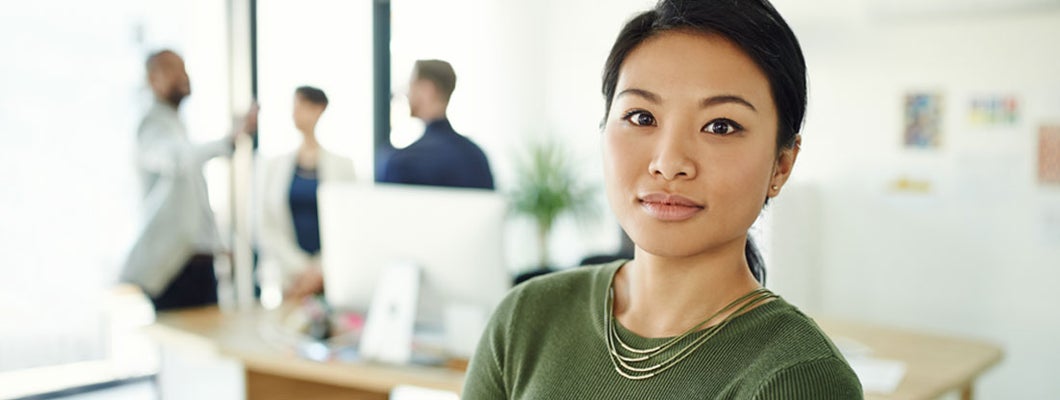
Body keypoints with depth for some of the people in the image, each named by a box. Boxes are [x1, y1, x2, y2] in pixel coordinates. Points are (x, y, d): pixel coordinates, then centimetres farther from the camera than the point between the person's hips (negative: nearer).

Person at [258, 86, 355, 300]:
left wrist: (320, 269, -9)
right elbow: (268, 228, 5)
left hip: (329, 278, -1)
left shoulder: (342, 165, 4)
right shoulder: (275, 166, 9)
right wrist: (301, 269, -5)